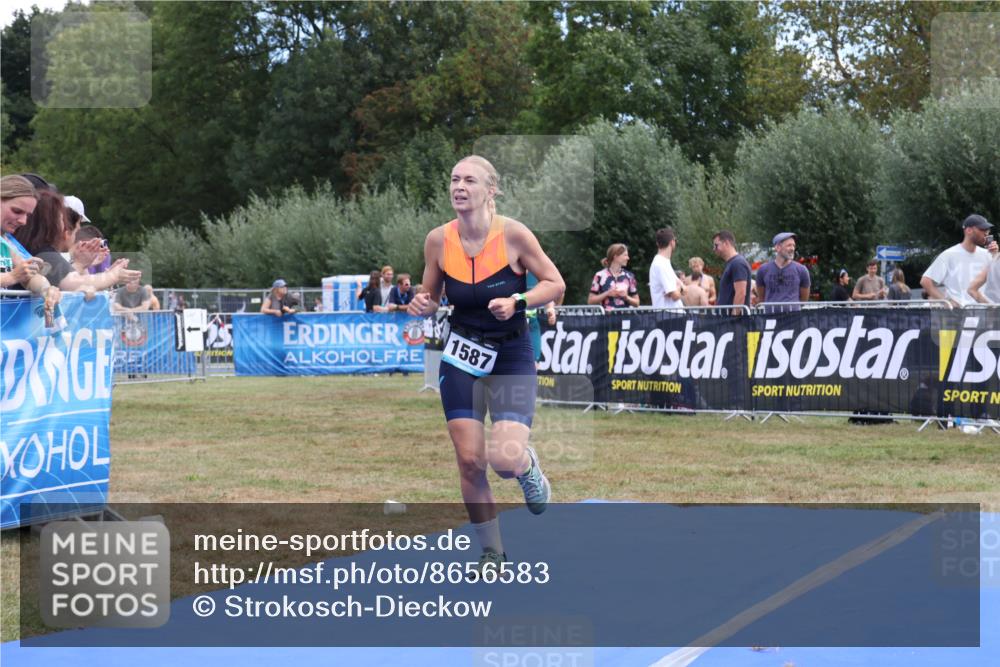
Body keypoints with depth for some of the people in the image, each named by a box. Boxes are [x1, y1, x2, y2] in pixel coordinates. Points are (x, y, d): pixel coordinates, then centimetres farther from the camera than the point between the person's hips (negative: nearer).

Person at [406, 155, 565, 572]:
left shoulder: (513, 234, -14)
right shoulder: (438, 240, -4)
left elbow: (556, 284, -6)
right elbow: (430, 296, 10)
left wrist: (518, 301, -22)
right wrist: (422, 306, -13)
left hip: (511, 355, -3)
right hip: (462, 355, 3)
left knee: (504, 458, -18)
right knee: (469, 460, -2)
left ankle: (528, 465, 21)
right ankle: (491, 552, 16)